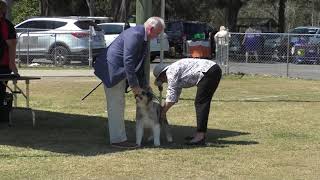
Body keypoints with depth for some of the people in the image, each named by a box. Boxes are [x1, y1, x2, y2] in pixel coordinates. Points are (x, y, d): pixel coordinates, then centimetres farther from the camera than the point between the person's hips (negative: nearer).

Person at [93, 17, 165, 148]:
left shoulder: (142, 37, 12)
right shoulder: (135, 34, -21)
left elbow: (139, 63, 21)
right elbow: (128, 61, -25)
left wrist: (144, 84, 21)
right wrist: (134, 85, -21)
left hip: (119, 72, 11)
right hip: (112, 70, -11)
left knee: (118, 106, 14)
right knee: (116, 106, -7)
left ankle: (119, 138, 21)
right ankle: (118, 139, -3)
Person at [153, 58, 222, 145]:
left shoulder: (171, 72, -5)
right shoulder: (176, 70, 24)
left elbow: (171, 95, -8)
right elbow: (175, 96, 30)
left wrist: (163, 112, 0)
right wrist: (163, 108, 29)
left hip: (208, 72, -11)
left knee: (200, 103, -10)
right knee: (202, 103, 15)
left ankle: (200, 136, -13)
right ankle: (199, 134, 20)